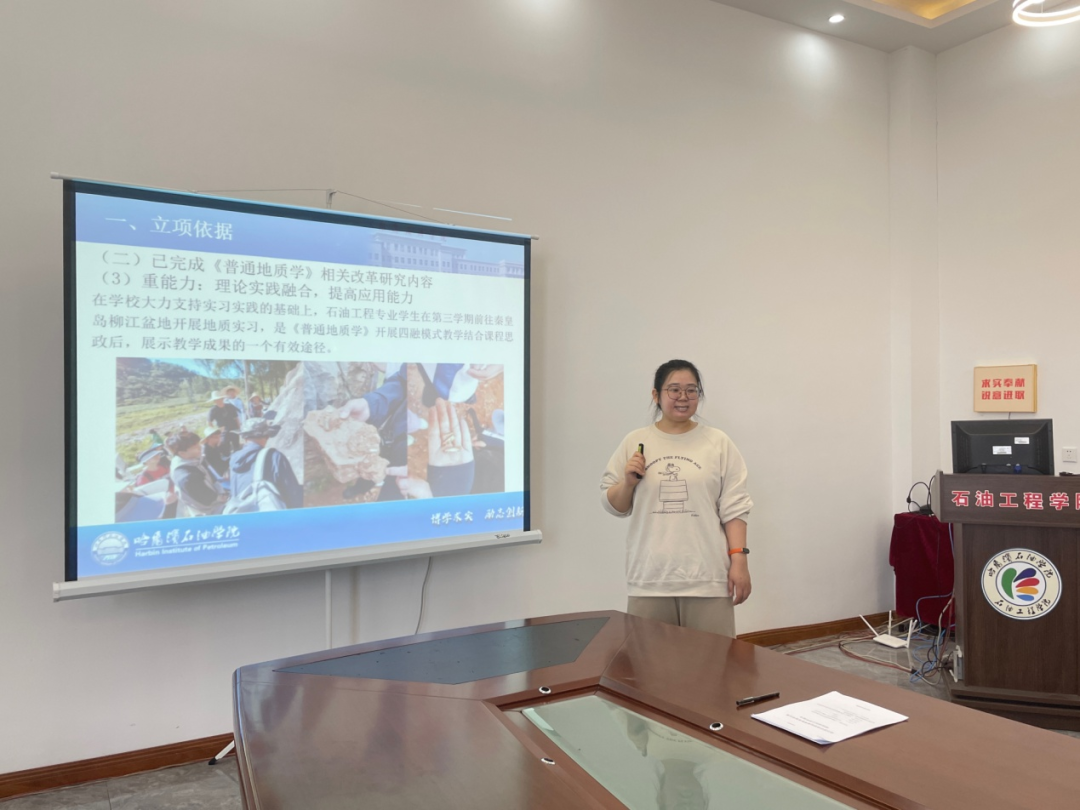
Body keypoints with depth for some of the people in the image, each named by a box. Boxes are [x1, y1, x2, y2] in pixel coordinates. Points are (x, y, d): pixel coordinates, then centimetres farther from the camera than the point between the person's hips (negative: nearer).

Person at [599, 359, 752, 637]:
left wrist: (739, 559, -4)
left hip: (707, 579, 0)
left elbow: (734, 508, 2)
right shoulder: (634, 442, 5)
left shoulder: (718, 443, 4)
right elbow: (613, 506, 9)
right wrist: (628, 482, -9)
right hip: (649, 579, 1)